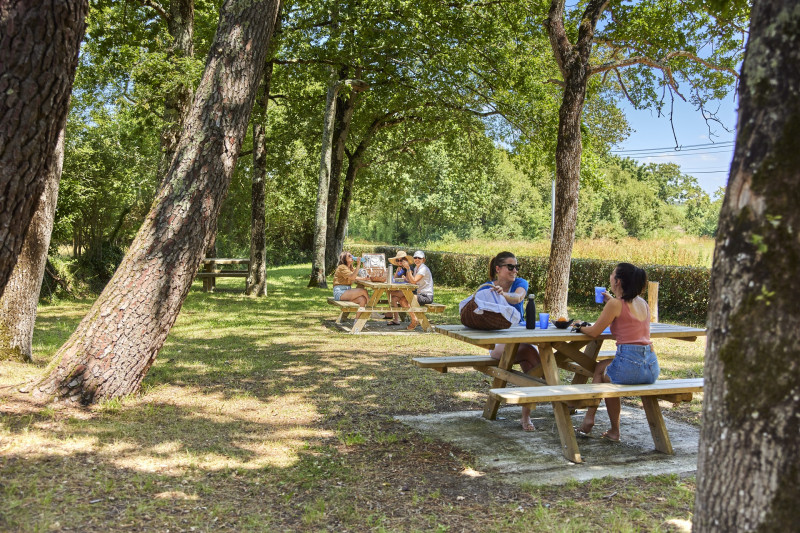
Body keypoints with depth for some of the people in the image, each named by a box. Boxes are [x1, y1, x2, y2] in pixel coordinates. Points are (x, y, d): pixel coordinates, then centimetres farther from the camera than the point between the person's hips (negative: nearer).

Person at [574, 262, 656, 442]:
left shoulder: (616, 304, -6)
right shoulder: (642, 303, 15)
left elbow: (594, 331, 0)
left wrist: (581, 327, 20)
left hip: (630, 365, -7)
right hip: (652, 367, 7)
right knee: (601, 367, 28)